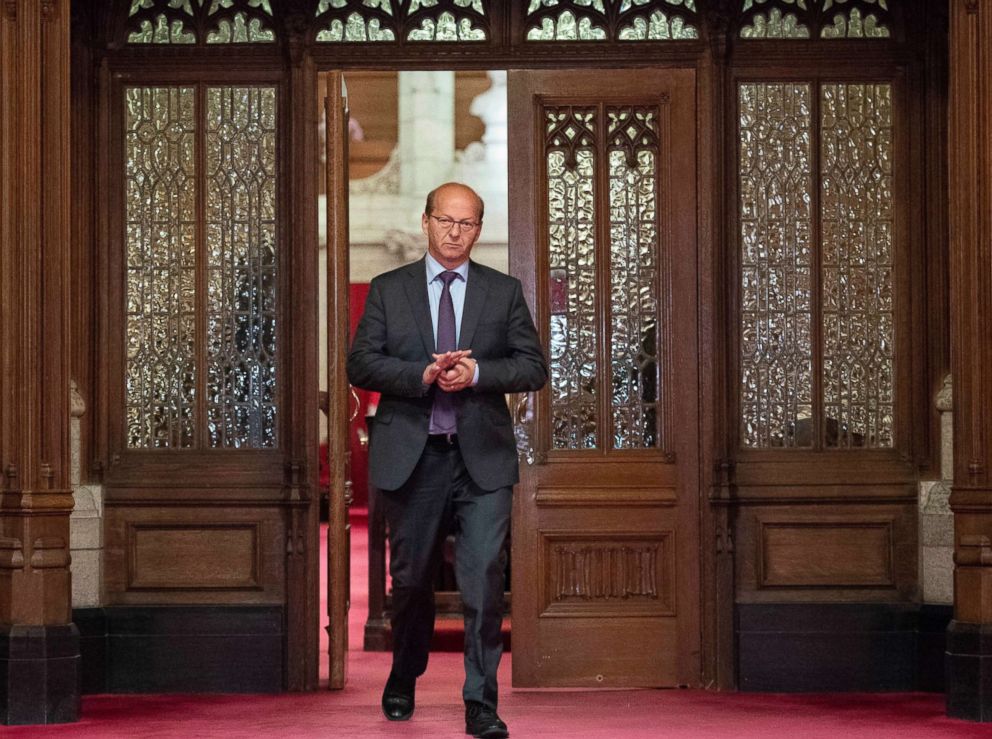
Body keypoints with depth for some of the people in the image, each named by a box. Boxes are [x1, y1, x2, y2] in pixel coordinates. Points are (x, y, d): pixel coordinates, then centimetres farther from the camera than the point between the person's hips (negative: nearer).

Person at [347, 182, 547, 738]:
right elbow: (361, 364, -1)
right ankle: (404, 682, 34)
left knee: (485, 580, -10)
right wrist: (424, 374, -16)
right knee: (412, 579, 12)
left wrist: (476, 373, -14)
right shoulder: (388, 291, 7)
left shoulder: (505, 292, 8)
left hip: (483, 458, -1)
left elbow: (534, 368, 3)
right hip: (411, 457, 1)